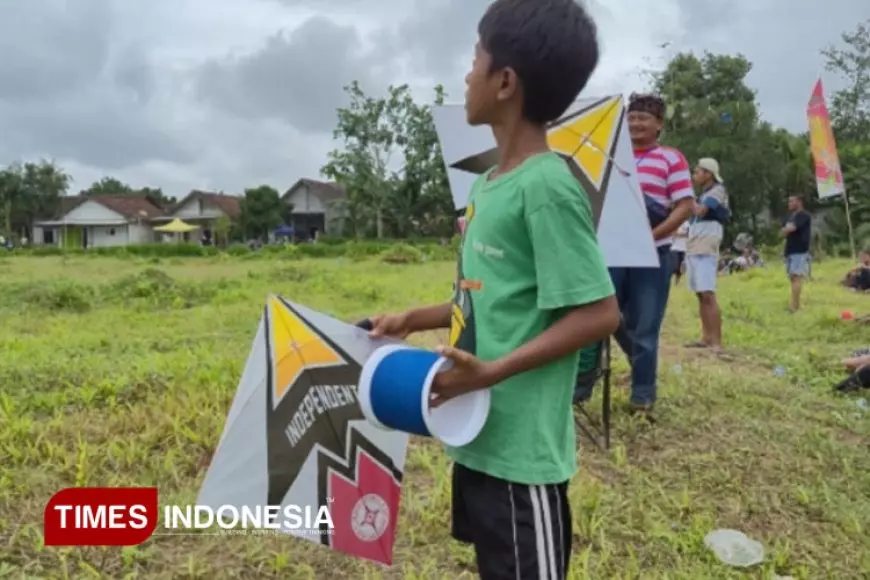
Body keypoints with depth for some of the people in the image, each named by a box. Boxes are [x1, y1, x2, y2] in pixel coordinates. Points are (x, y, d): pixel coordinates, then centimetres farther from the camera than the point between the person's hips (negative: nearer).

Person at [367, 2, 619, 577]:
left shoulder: (547, 187, -19)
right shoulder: (489, 185, 8)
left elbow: (599, 313, -21)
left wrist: (493, 371, -24)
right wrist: (412, 320, 11)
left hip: (522, 447, -9)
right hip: (479, 436, 9)